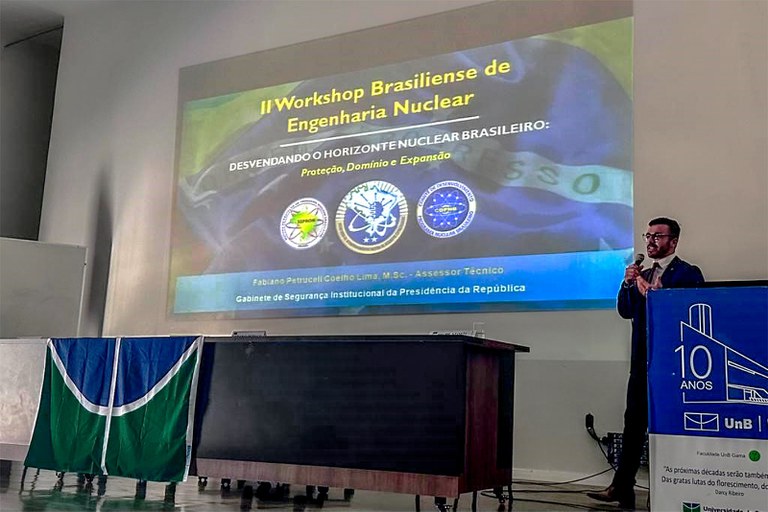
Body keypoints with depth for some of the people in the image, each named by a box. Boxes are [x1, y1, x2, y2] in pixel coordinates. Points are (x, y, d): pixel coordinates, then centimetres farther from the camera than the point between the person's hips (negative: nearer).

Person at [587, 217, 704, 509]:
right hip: (642, 361, 6)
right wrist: (628, 284, -2)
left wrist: (654, 293, -20)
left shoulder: (688, 274, -4)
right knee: (633, 424, 6)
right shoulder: (643, 275, 17)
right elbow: (626, 311, 13)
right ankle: (621, 489, 9)